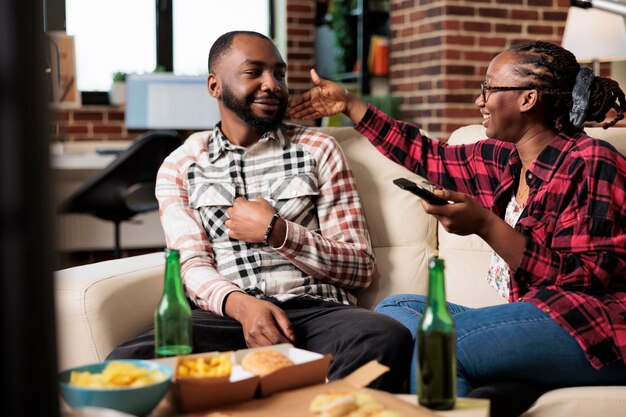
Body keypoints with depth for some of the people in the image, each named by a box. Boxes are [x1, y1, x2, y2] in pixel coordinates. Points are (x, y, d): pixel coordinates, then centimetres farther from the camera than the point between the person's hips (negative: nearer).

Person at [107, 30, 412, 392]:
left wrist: (276, 231, -4)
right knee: (126, 362, -32)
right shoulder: (179, 168, 15)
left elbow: (360, 268, 9)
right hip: (227, 314, 0)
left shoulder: (317, 149, 14)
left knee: (389, 339, -35)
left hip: (316, 310, 0)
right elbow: (192, 267, 3)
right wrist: (242, 304, -19)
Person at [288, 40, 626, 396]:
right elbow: (428, 156, 24)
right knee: (394, 309, 1)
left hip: (591, 329, -9)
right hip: (534, 316, 9)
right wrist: (350, 105, 28)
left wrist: (485, 225, -24)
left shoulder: (590, 164, -12)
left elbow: (588, 279, -18)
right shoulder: (504, 158, 12)